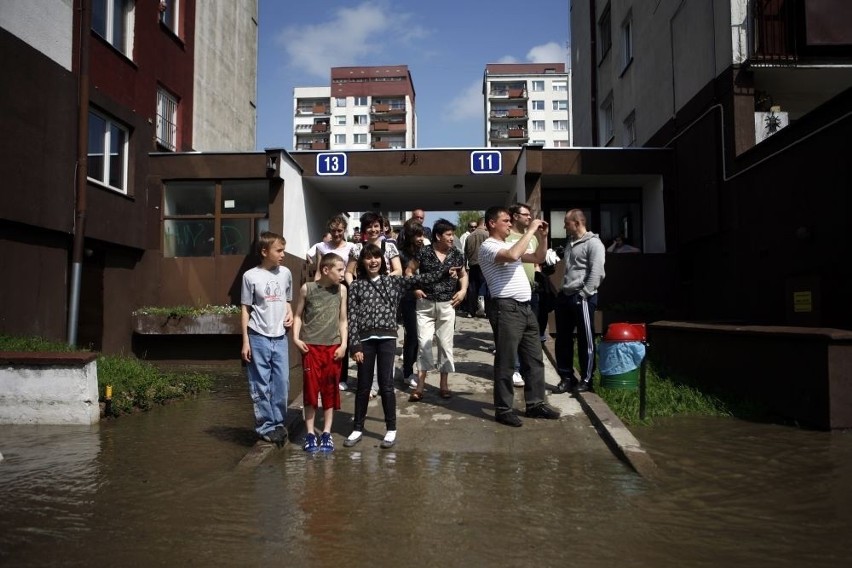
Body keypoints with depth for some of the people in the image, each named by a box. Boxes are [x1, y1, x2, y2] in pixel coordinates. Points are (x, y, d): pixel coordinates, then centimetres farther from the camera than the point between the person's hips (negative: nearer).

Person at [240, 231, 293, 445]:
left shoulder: (285, 273, 5)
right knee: (261, 385, 4)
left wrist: (289, 313, -3)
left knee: (282, 383, 8)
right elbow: (245, 309, -3)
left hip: (280, 337, 4)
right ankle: (265, 426, 16)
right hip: (258, 338, -4)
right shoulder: (251, 276, -7)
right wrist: (245, 341, -5)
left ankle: (278, 423, 22)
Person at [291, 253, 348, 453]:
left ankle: (326, 433, 16)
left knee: (330, 391, 6)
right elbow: (298, 315, 6)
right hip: (311, 346, -2)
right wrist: (296, 337, -6)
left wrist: (344, 344, 0)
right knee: (311, 389, 3)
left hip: (333, 347, 2)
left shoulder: (341, 290, 3)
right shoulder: (307, 288, -3)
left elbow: (343, 320, 8)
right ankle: (310, 433, 13)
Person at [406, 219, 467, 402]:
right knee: (423, 343, -3)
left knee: (445, 344, 7)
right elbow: (409, 270, 4)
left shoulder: (456, 254, 1)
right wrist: (414, 288, -8)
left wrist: (463, 290, 0)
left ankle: (444, 384, 18)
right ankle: (420, 385, 5)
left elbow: (463, 275, 16)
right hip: (425, 305, -2)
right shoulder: (424, 252, -6)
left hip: (447, 305, 2)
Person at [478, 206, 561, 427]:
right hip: (506, 309, -9)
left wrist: (543, 236, 9)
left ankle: (535, 403, 24)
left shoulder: (511, 245, 20)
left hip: (525, 308, 9)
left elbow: (538, 258, 24)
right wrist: (530, 230, -18)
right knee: (506, 362, -2)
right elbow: (512, 256, -27)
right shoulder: (488, 247, -8)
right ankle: (504, 409, 7)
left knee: (534, 359, 13)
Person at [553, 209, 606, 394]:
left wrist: (584, 295, -17)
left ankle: (586, 380, 13)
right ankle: (567, 378, 22)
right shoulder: (570, 243, 18)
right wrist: (561, 291, 16)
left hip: (582, 298, -8)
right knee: (563, 339, 11)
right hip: (565, 296, 8)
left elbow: (596, 273, -16)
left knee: (585, 340, 2)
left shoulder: (593, 243, -8)